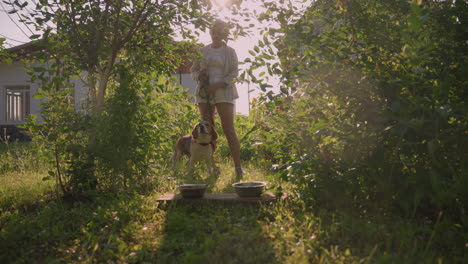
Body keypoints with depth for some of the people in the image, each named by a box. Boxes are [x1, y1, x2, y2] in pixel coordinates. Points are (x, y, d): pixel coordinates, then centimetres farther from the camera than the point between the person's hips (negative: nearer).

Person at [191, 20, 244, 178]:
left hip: (223, 94, -4)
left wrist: (217, 85, -16)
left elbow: (234, 73, -4)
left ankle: (238, 167, -8)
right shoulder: (202, 51, 15)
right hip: (204, 94, 4)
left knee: (229, 129, -11)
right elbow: (194, 70, 19)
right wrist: (199, 76, -6)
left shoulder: (230, 52, 5)